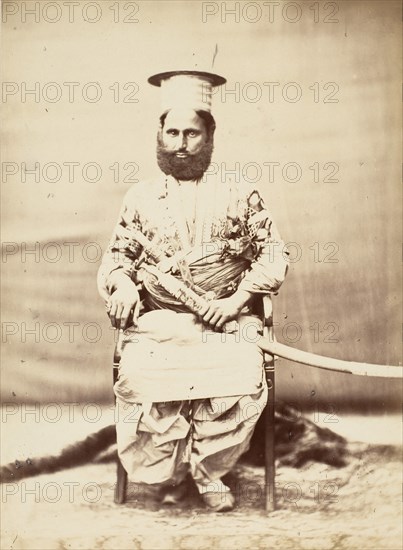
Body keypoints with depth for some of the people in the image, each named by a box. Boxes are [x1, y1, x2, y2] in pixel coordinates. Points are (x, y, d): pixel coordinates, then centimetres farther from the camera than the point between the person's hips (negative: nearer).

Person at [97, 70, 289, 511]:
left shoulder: (239, 196, 11)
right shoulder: (140, 198, 15)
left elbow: (272, 252, 10)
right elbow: (117, 255, 18)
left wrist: (238, 299, -5)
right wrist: (123, 286, -6)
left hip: (225, 321, 0)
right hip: (156, 322, 1)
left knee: (241, 384, -30)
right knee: (141, 383, -29)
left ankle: (207, 469, -1)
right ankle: (168, 472, 0)